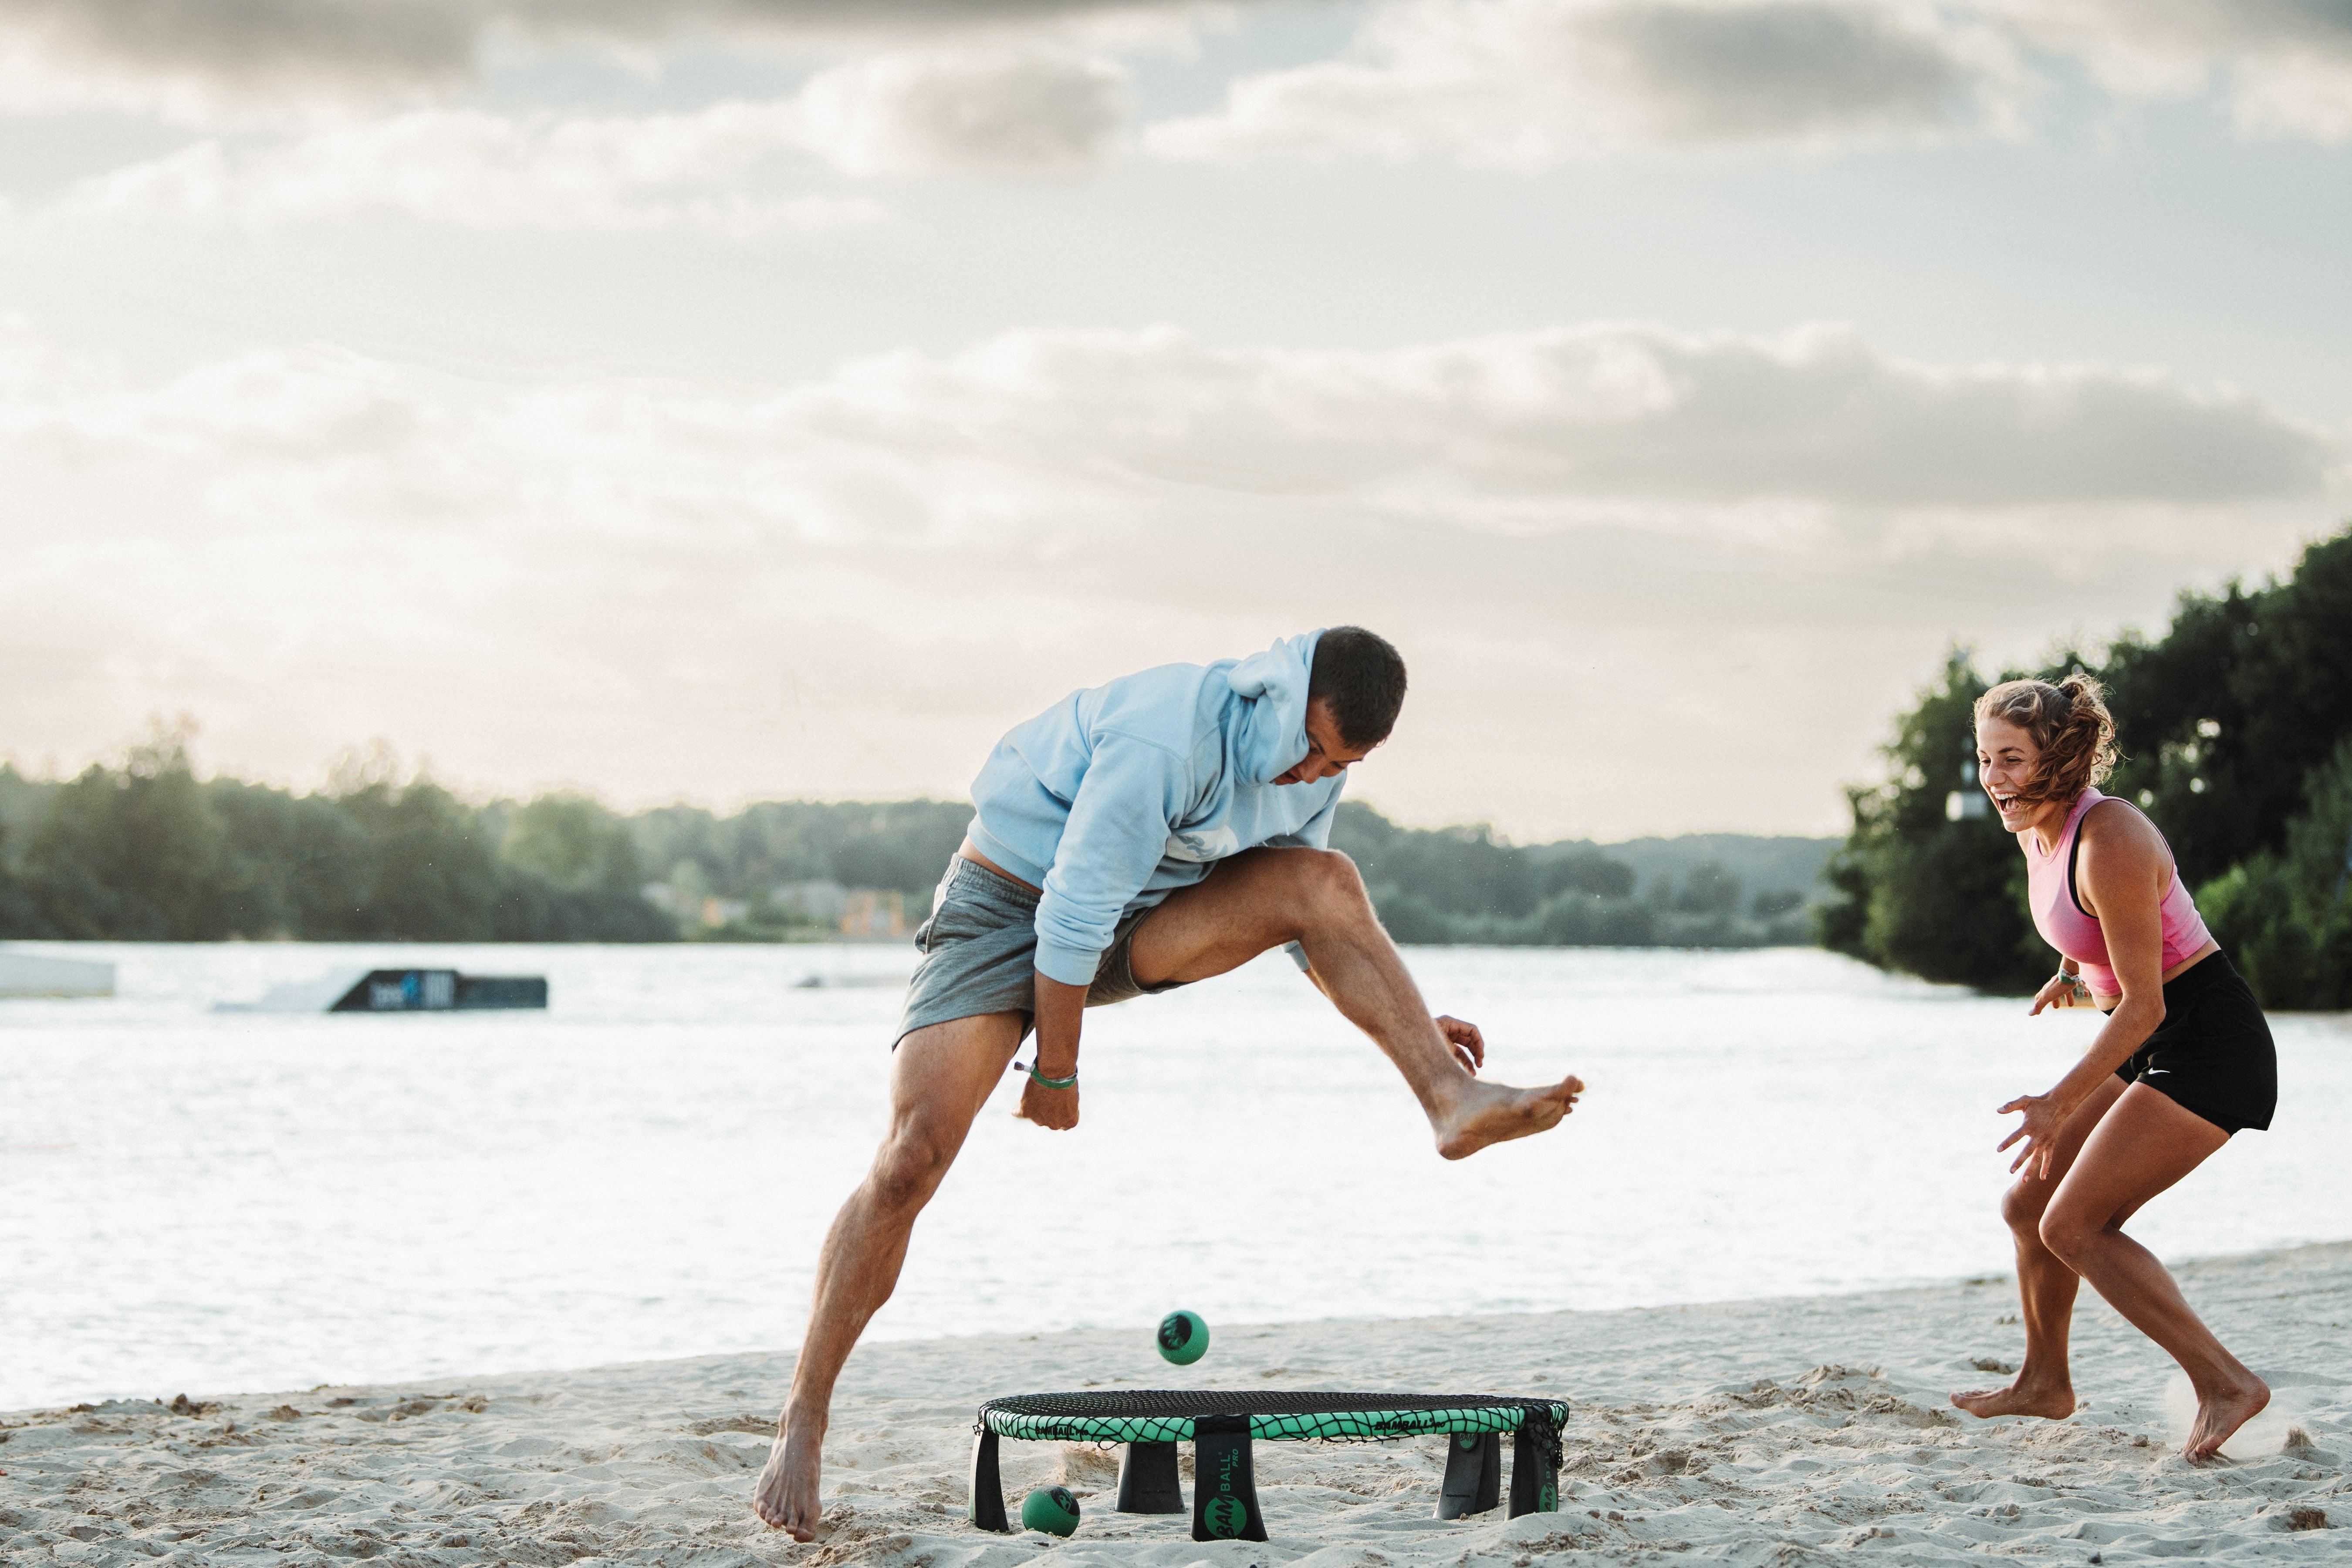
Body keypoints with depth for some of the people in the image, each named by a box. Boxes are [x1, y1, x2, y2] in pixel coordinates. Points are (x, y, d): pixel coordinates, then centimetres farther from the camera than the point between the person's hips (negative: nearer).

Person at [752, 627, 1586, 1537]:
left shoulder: (1316, 763, -5)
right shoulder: (1165, 740, -32)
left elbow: (1301, 914, 11)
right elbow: (1072, 918, -26)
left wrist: (1397, 1020, 0)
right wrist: (1054, 1076, -15)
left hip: (1137, 920, 6)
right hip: (1009, 907, -6)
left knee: (1327, 880, -17)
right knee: (914, 1156, -20)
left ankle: (1451, 1103, -22)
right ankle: (801, 1425, -10)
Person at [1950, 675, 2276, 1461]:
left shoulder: (2109, 843, -25)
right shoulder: (2036, 825, 2)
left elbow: (2144, 1005, -23)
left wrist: (2061, 1104, -20)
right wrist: (2071, 968, 27)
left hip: (2206, 1044, -10)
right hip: (2149, 1047, 10)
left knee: (2074, 1225, -14)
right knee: (2028, 1204, 14)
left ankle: (2225, 1384, -12)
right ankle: (2044, 1382, 32)